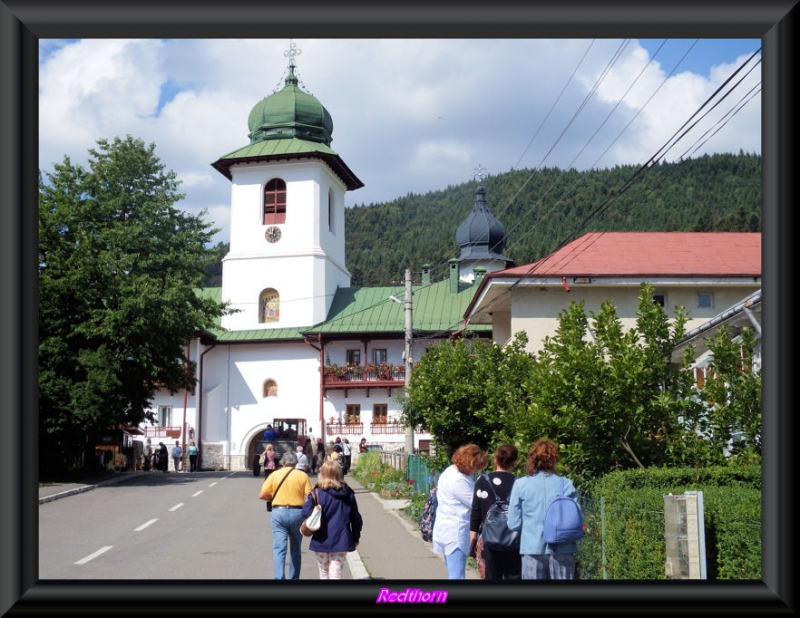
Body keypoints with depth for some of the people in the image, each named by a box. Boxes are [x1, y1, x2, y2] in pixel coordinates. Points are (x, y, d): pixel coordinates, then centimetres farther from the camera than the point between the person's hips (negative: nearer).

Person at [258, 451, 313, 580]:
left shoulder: (275, 475, 1)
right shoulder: (303, 475, 0)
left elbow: (262, 495, 0)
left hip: (279, 512, -1)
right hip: (297, 513, 1)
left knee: (279, 548, -3)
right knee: (295, 549, 16)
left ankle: (279, 577, -17)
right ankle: (294, 578, 21)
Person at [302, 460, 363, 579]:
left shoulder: (317, 493, -11)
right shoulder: (348, 493, 2)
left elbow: (306, 513, -14)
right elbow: (355, 518, 8)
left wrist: (307, 502, 7)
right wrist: (356, 537, 19)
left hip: (322, 541, -2)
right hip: (342, 540, 2)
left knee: (324, 572, 16)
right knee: (336, 571, 1)